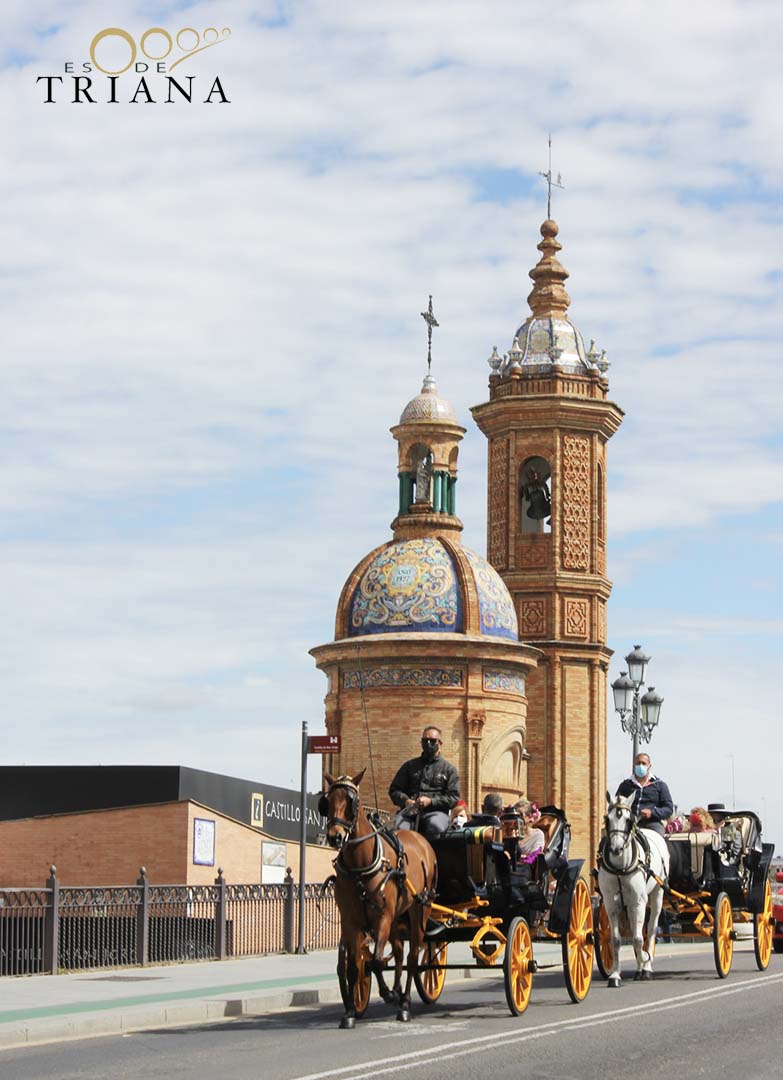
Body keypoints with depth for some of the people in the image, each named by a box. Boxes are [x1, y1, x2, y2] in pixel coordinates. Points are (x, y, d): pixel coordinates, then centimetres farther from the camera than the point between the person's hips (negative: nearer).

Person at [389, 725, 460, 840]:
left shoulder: (448, 769, 17)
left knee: (436, 826, -39)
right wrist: (405, 800, -2)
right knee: (399, 827, -34)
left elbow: (453, 798, 7)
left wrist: (431, 801, -9)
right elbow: (394, 789, 21)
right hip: (410, 811, 2)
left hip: (436, 811, -2)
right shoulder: (410, 766, 24)